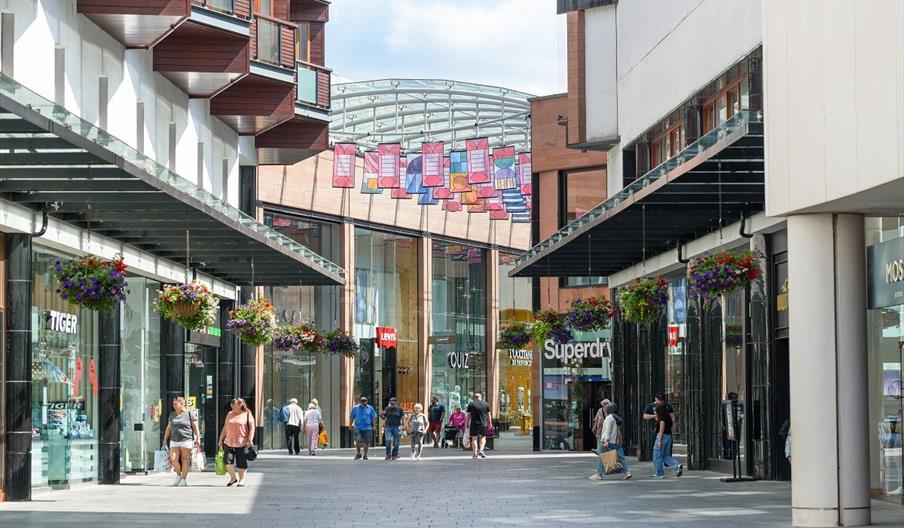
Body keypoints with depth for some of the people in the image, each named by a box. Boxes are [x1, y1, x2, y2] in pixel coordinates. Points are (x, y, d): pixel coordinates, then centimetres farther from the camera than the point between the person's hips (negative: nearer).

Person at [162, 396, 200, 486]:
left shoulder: (190, 414, -1)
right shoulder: (172, 415, 14)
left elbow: (195, 427, -3)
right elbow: (169, 428, 18)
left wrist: (198, 439, -10)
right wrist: (165, 439, 14)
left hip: (186, 440, -4)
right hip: (174, 441, 4)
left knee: (185, 459, -1)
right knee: (173, 459, -8)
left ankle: (184, 479, 6)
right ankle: (179, 475, 14)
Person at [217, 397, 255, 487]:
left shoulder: (247, 415, 1)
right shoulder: (229, 415, 14)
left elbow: (251, 428, -2)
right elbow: (225, 428, 19)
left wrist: (250, 440, -12)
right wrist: (220, 439, 17)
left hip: (242, 444, -3)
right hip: (228, 443, 4)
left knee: (242, 463, 1)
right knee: (228, 461, -10)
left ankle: (241, 480, 16)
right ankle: (233, 478, 8)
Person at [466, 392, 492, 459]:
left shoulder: (471, 404, 1)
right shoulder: (486, 404, 5)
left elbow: (468, 415, 0)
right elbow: (488, 415, 8)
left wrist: (467, 423, 8)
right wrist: (489, 423, 17)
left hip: (474, 424, -1)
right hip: (483, 424, 1)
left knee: (474, 438, 3)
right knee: (483, 437, 15)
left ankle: (475, 454, -2)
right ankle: (481, 450, -3)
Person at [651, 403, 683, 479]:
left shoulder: (662, 419, -16)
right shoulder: (668, 418, 9)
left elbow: (661, 430, -18)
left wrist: (659, 441, -18)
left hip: (662, 437, -9)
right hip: (668, 437, 9)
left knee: (658, 456, 2)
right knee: (666, 456, 15)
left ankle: (659, 474, 7)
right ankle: (677, 466, -6)